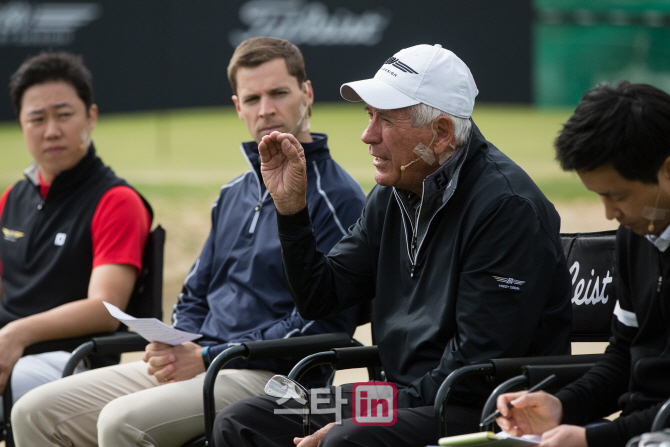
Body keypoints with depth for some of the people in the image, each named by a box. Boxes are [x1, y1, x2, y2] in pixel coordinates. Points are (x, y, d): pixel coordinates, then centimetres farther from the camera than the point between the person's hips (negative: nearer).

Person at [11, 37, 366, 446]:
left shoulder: (338, 198, -7)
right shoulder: (234, 195, 22)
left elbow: (321, 323, -15)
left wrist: (205, 358, -15)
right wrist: (174, 347, 2)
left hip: (269, 378, -9)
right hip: (192, 362, 9)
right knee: (36, 414, -3)